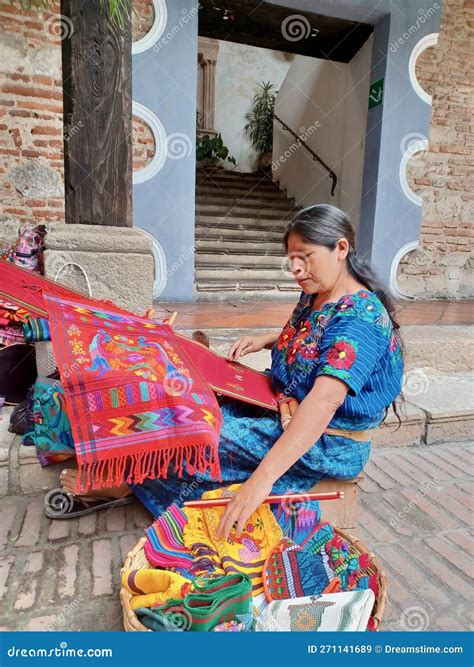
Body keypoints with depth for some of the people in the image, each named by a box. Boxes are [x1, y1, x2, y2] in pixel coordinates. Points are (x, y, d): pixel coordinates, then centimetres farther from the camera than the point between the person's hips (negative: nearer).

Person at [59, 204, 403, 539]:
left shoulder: (360, 317, -27)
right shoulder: (315, 297, 2)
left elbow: (324, 401, -38)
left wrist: (262, 478, -45)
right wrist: (266, 340, 2)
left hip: (330, 446, -9)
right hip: (288, 411, 9)